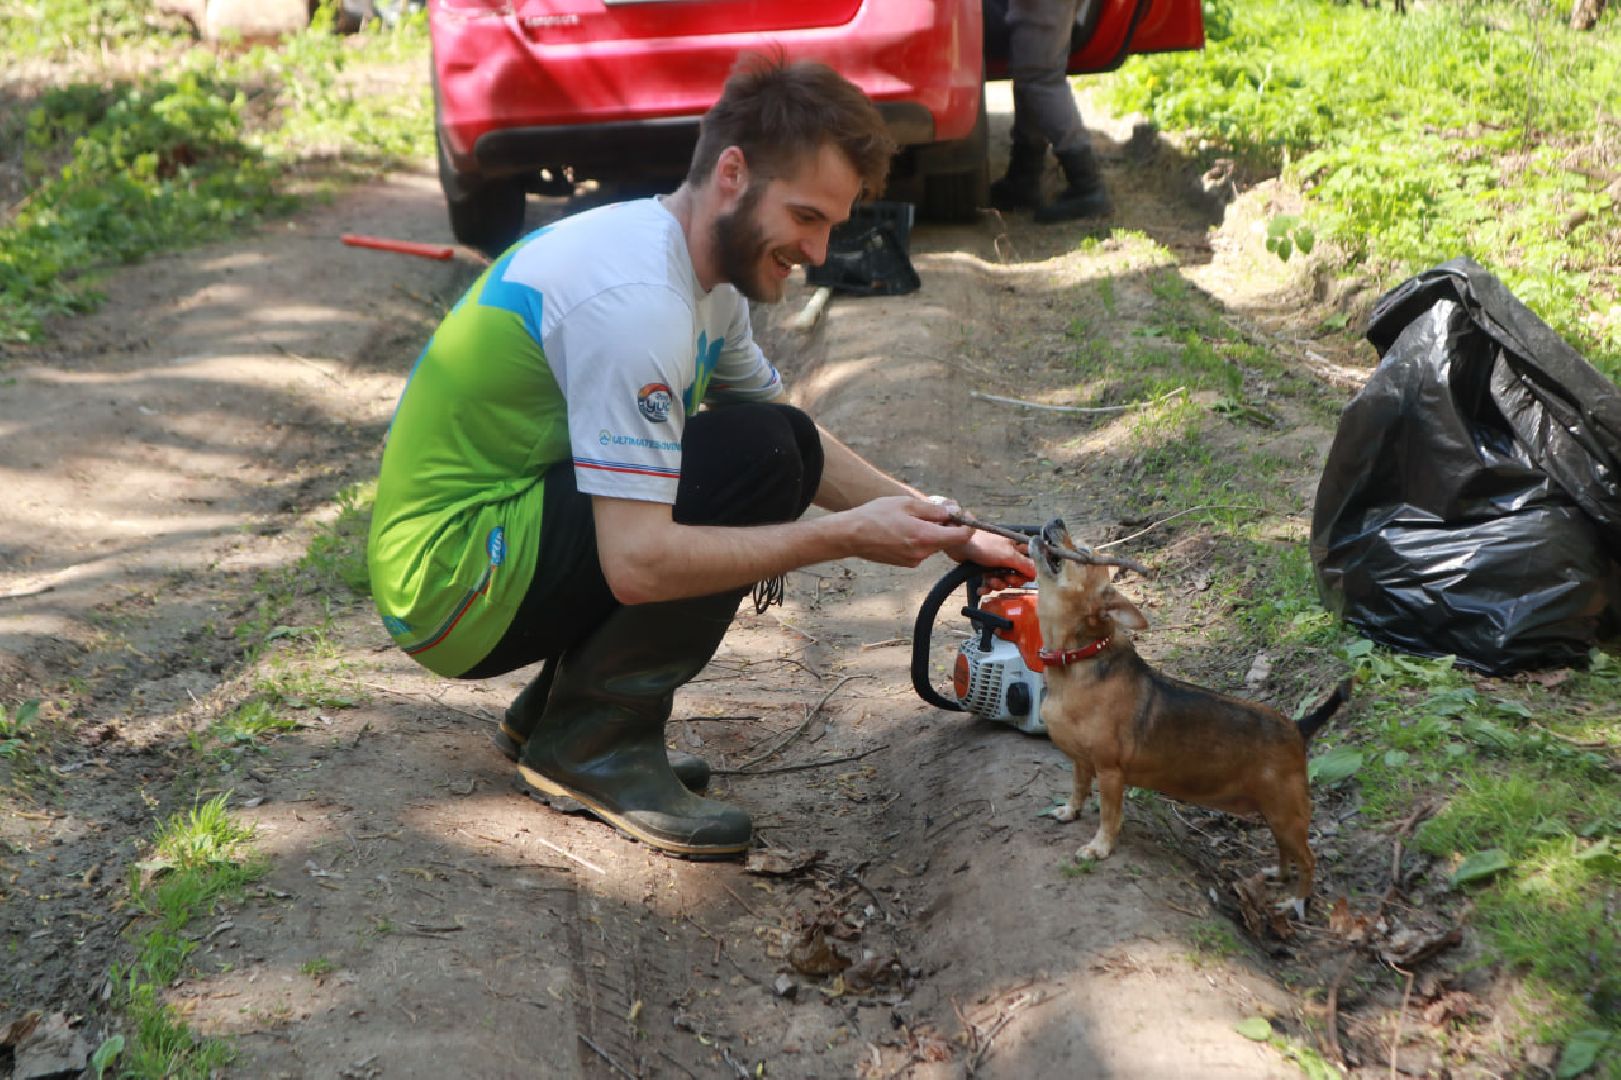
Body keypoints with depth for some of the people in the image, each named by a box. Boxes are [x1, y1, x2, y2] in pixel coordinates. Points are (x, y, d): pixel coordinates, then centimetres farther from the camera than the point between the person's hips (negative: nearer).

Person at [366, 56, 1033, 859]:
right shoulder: (638, 297, -25)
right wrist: (847, 538, -24)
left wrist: (942, 529, 7)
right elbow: (638, 564, -30)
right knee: (760, 459, -22)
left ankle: (552, 716, 10)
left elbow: (811, 452, 18)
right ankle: (595, 742, -8)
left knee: (785, 448, 6)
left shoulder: (701, 269, 7)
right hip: (452, 581, -10)